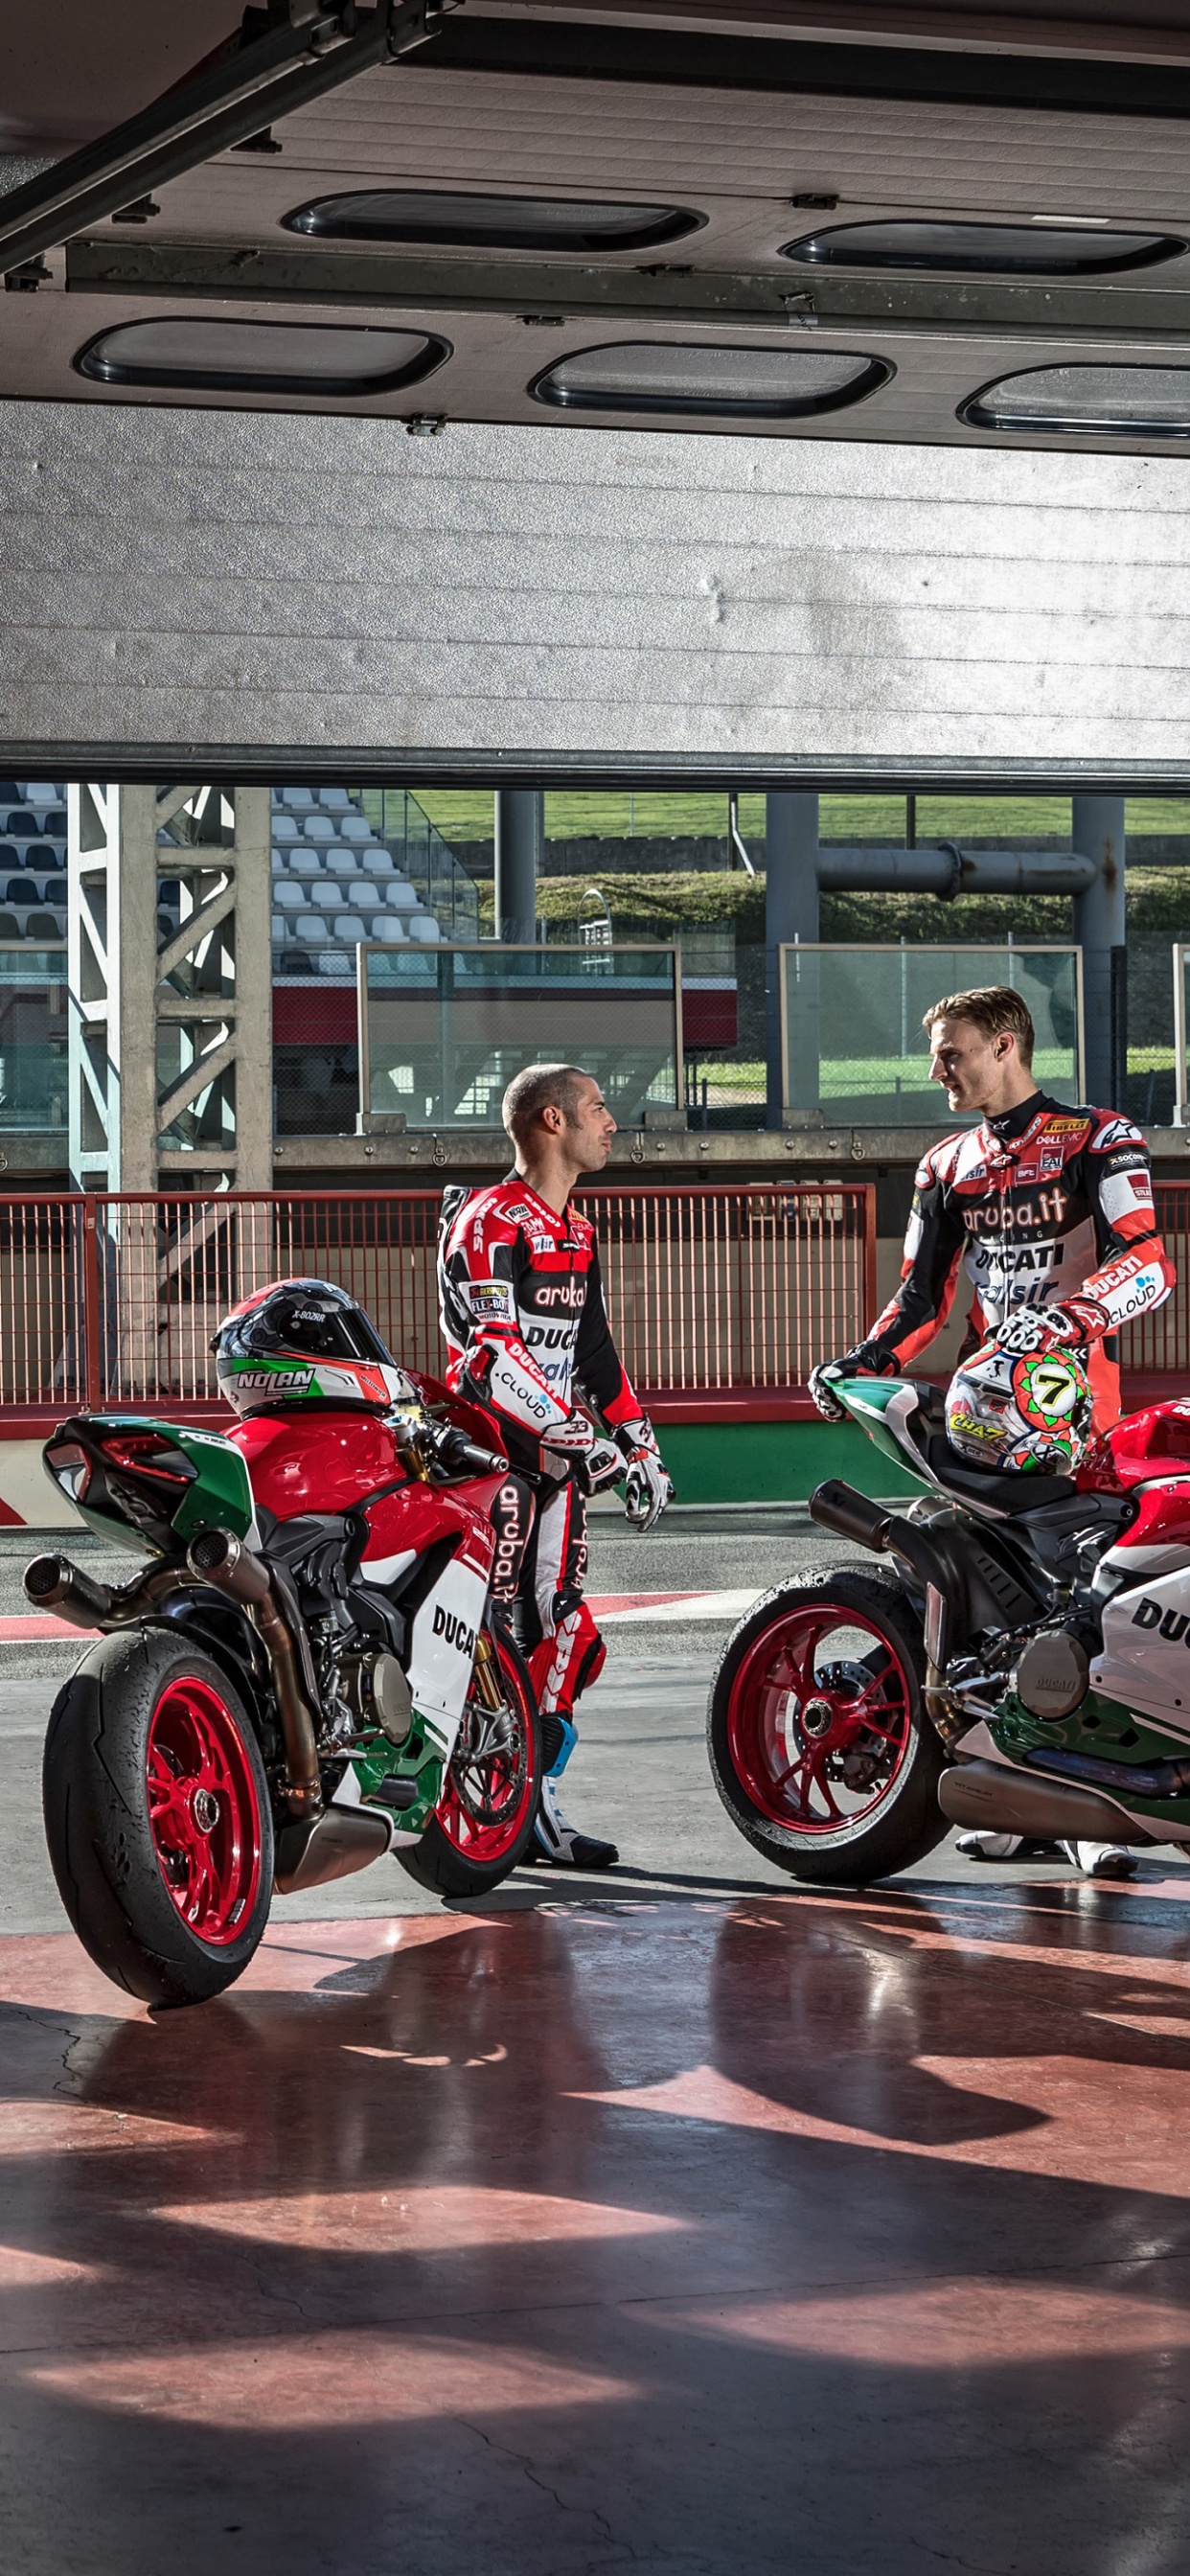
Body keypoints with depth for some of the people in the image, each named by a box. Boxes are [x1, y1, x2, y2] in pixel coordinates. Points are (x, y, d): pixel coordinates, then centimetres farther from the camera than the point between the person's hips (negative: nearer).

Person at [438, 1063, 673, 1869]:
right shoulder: (486, 1223, -12)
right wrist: (571, 1432, -29)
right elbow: (491, 1350, -22)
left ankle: (535, 1804, 12)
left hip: (555, 1460, 9)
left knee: (567, 1636, 5)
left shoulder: (579, 1235, 19)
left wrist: (640, 1446, 18)